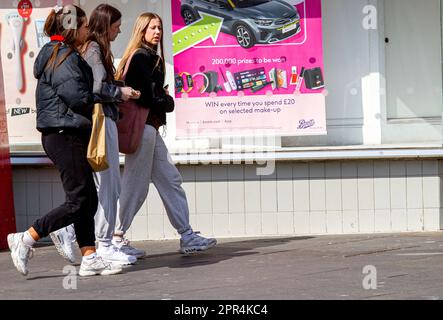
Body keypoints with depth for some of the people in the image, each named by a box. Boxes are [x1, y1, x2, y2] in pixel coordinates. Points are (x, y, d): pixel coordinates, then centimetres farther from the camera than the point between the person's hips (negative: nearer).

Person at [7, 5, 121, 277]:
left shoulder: (60, 55, 19)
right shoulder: (64, 57, -14)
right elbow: (78, 96, -22)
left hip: (64, 136, 11)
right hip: (65, 135, -11)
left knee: (88, 199, 9)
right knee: (78, 201, -7)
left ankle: (90, 258, 9)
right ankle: (25, 239, -2)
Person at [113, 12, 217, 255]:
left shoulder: (152, 57, 20)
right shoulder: (141, 57, -11)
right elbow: (148, 96, -16)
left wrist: (163, 100, -3)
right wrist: (167, 102, 0)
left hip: (150, 127, 10)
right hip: (142, 126, -10)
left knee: (170, 180, 8)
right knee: (136, 185, -5)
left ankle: (187, 237, 9)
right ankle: (116, 239, 3)